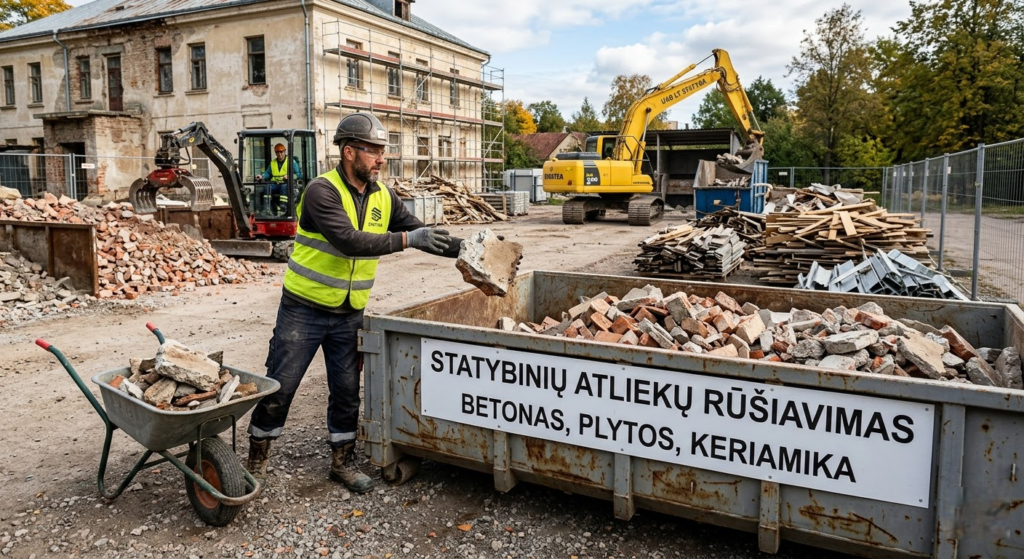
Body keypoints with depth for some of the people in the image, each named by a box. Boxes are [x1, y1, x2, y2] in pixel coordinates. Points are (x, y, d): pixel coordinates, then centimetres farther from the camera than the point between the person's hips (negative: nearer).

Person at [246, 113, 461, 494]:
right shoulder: (322, 190, -18)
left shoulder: (383, 197, 2)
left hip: (350, 315, 5)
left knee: (347, 390, 11)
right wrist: (405, 239, -32)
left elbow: (419, 232, 6)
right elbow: (349, 241, -30)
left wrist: (466, 247, -7)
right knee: (280, 387, 6)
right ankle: (257, 458, 26)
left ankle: (342, 461, 28)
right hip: (304, 309, -5)